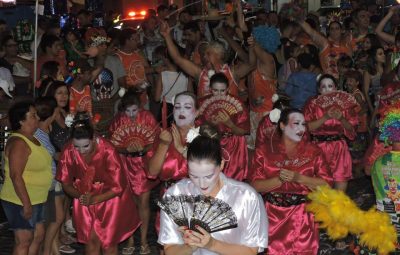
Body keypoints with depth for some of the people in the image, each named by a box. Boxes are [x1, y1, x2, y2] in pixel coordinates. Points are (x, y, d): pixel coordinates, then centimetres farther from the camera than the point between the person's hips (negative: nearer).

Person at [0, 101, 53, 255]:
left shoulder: (32, 139, 10)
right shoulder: (18, 143, -20)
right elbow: (16, 176, -25)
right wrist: (26, 204, -25)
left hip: (35, 200, 9)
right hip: (20, 201, -9)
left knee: (38, 236, 15)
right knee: (24, 241, -3)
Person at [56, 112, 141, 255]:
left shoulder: (108, 152, -29)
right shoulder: (69, 152, -20)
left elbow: (118, 187, -20)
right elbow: (66, 183, -6)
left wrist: (95, 199, -26)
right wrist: (80, 196, -24)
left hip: (109, 199, -3)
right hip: (86, 199, 3)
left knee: (108, 243, 5)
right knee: (90, 241, 6)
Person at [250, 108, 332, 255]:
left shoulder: (313, 151, 6)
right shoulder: (264, 152, 5)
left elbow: (327, 184, -1)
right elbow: (255, 186, -2)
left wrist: (298, 178, -13)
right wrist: (280, 179, -16)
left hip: (302, 215, 0)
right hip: (272, 214, 0)